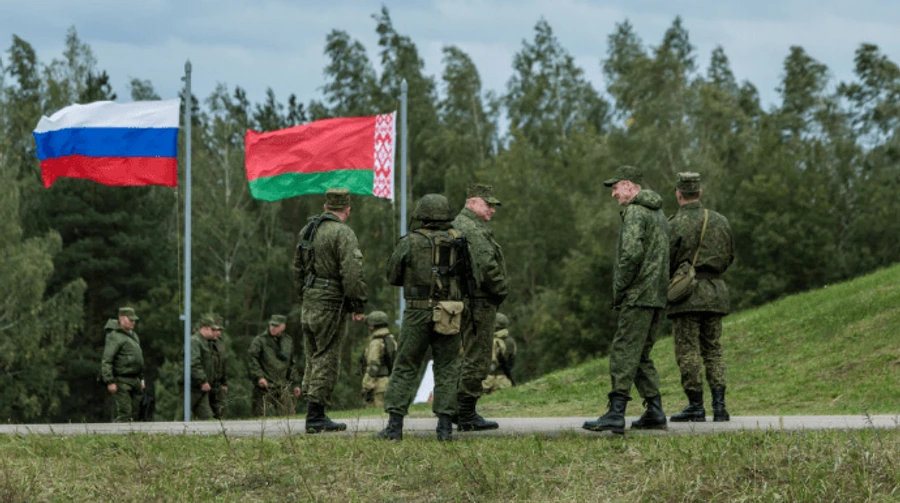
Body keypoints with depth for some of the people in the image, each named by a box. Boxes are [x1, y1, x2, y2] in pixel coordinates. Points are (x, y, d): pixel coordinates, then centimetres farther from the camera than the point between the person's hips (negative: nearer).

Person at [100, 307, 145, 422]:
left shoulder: (133, 335, 17)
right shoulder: (114, 337, -12)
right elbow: (106, 361, -17)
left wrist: (141, 378, 24)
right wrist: (110, 382, -22)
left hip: (134, 380, 9)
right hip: (121, 381, -9)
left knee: (134, 413, 8)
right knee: (124, 413, -14)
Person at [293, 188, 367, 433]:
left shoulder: (307, 230, 13)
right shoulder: (343, 233, -13)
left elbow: (298, 268, 21)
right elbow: (352, 273, -20)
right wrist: (359, 305, -13)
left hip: (309, 302, 8)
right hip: (331, 305, -8)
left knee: (314, 358, 15)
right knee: (326, 360, -4)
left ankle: (314, 414, 18)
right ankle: (316, 418, -5)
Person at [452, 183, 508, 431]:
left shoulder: (458, 225, 19)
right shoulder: (472, 229, -15)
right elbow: (486, 266, -23)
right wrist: (502, 290, -9)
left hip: (466, 301, 11)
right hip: (479, 302, -11)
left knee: (470, 356, 17)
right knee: (477, 358, -7)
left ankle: (463, 411, 21)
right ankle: (466, 415, -5)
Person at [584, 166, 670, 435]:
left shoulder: (635, 212, -10)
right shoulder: (658, 213, 20)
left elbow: (632, 253, -22)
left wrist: (619, 289, -13)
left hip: (638, 296, -10)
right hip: (657, 296, 10)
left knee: (623, 353, -11)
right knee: (641, 355, 15)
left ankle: (615, 415, -17)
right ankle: (655, 412, 12)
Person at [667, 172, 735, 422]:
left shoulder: (675, 225, -9)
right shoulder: (720, 221, 7)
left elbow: (666, 262, -10)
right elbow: (729, 256, 16)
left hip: (687, 292, -5)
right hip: (715, 293, 5)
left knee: (688, 352, -1)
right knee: (713, 350, 9)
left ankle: (696, 405, -3)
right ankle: (719, 405, 0)